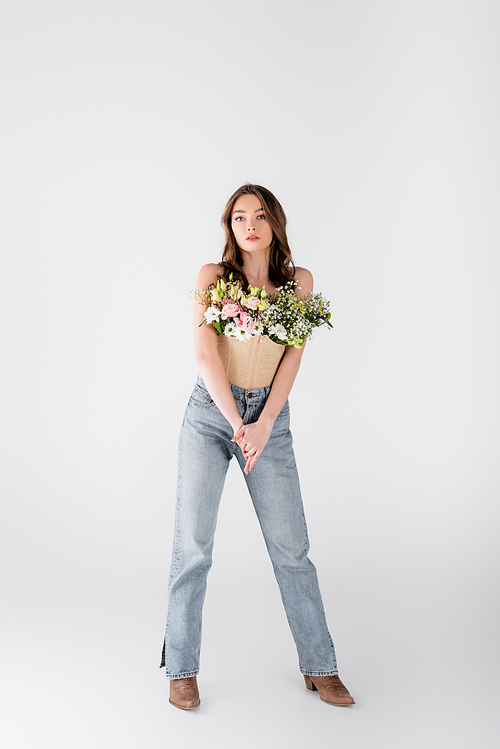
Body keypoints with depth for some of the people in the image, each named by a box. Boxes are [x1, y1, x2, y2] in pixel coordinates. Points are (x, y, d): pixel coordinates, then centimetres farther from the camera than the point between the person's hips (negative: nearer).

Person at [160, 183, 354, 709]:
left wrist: (262, 426, -12)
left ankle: (319, 667, 16)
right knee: (193, 544, -3)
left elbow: (293, 358, -2)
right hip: (210, 414, -1)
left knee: (291, 548, 2)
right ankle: (182, 669, 12)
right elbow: (205, 354, -9)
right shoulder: (213, 276, 1)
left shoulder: (299, 281, 6)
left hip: (271, 418, 1)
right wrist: (237, 424, -16)